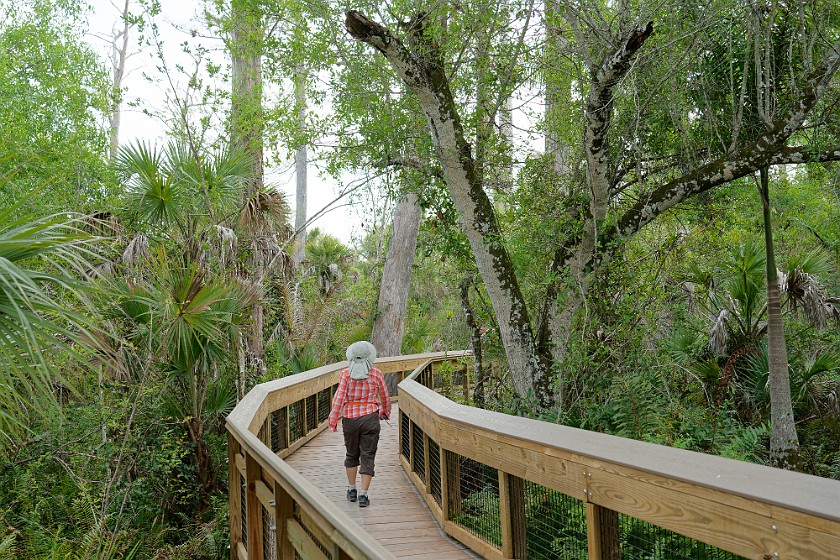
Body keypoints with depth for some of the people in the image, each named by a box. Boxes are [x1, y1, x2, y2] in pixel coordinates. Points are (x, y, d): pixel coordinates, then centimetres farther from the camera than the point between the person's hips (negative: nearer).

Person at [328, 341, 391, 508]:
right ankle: (363, 494, 0)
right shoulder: (376, 374, -2)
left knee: (351, 454, 20)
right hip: (370, 417, -1)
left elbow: (339, 398, -9)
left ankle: (351, 489, 27)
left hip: (350, 418, 1)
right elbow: (385, 398, 10)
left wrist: (333, 419, -2)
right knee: (368, 456, 4)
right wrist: (385, 412, 28)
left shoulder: (346, 374, -5)